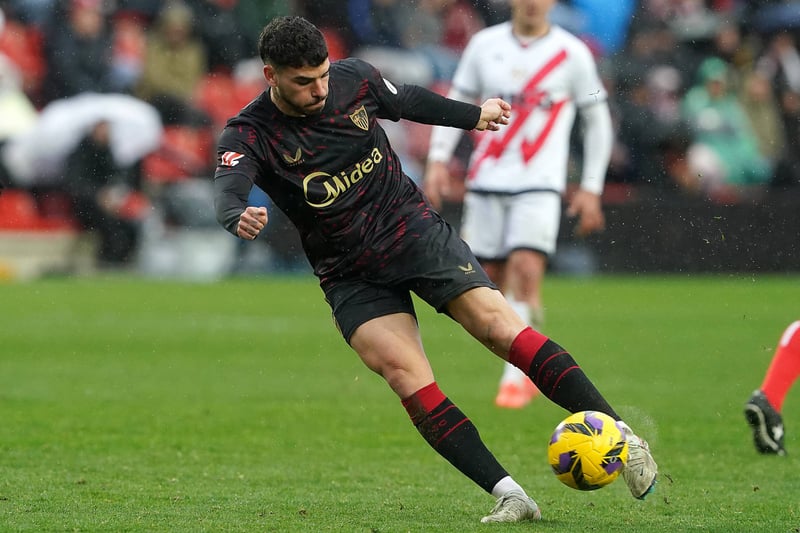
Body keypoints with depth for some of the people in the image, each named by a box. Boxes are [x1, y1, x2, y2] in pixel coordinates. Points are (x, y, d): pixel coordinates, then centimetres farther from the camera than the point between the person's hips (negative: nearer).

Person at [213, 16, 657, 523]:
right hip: (351, 277, -1)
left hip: (414, 230, 1)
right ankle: (508, 495, -21)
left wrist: (474, 115, 33)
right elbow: (228, 190, -33)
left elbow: (407, 100, 18)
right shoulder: (248, 135, -13)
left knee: (497, 324, -18)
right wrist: (240, 218, -57)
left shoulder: (355, 78, -4)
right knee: (406, 373, -22)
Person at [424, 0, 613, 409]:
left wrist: (591, 188, 3)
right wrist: (437, 159, 2)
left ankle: (518, 375, -12)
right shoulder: (485, 44, 6)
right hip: (486, 181, 3)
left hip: (540, 184, -3)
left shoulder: (571, 54, 0)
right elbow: (455, 103, 14)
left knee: (526, 268, -19)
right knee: (488, 279, 2)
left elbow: (597, 122, 8)